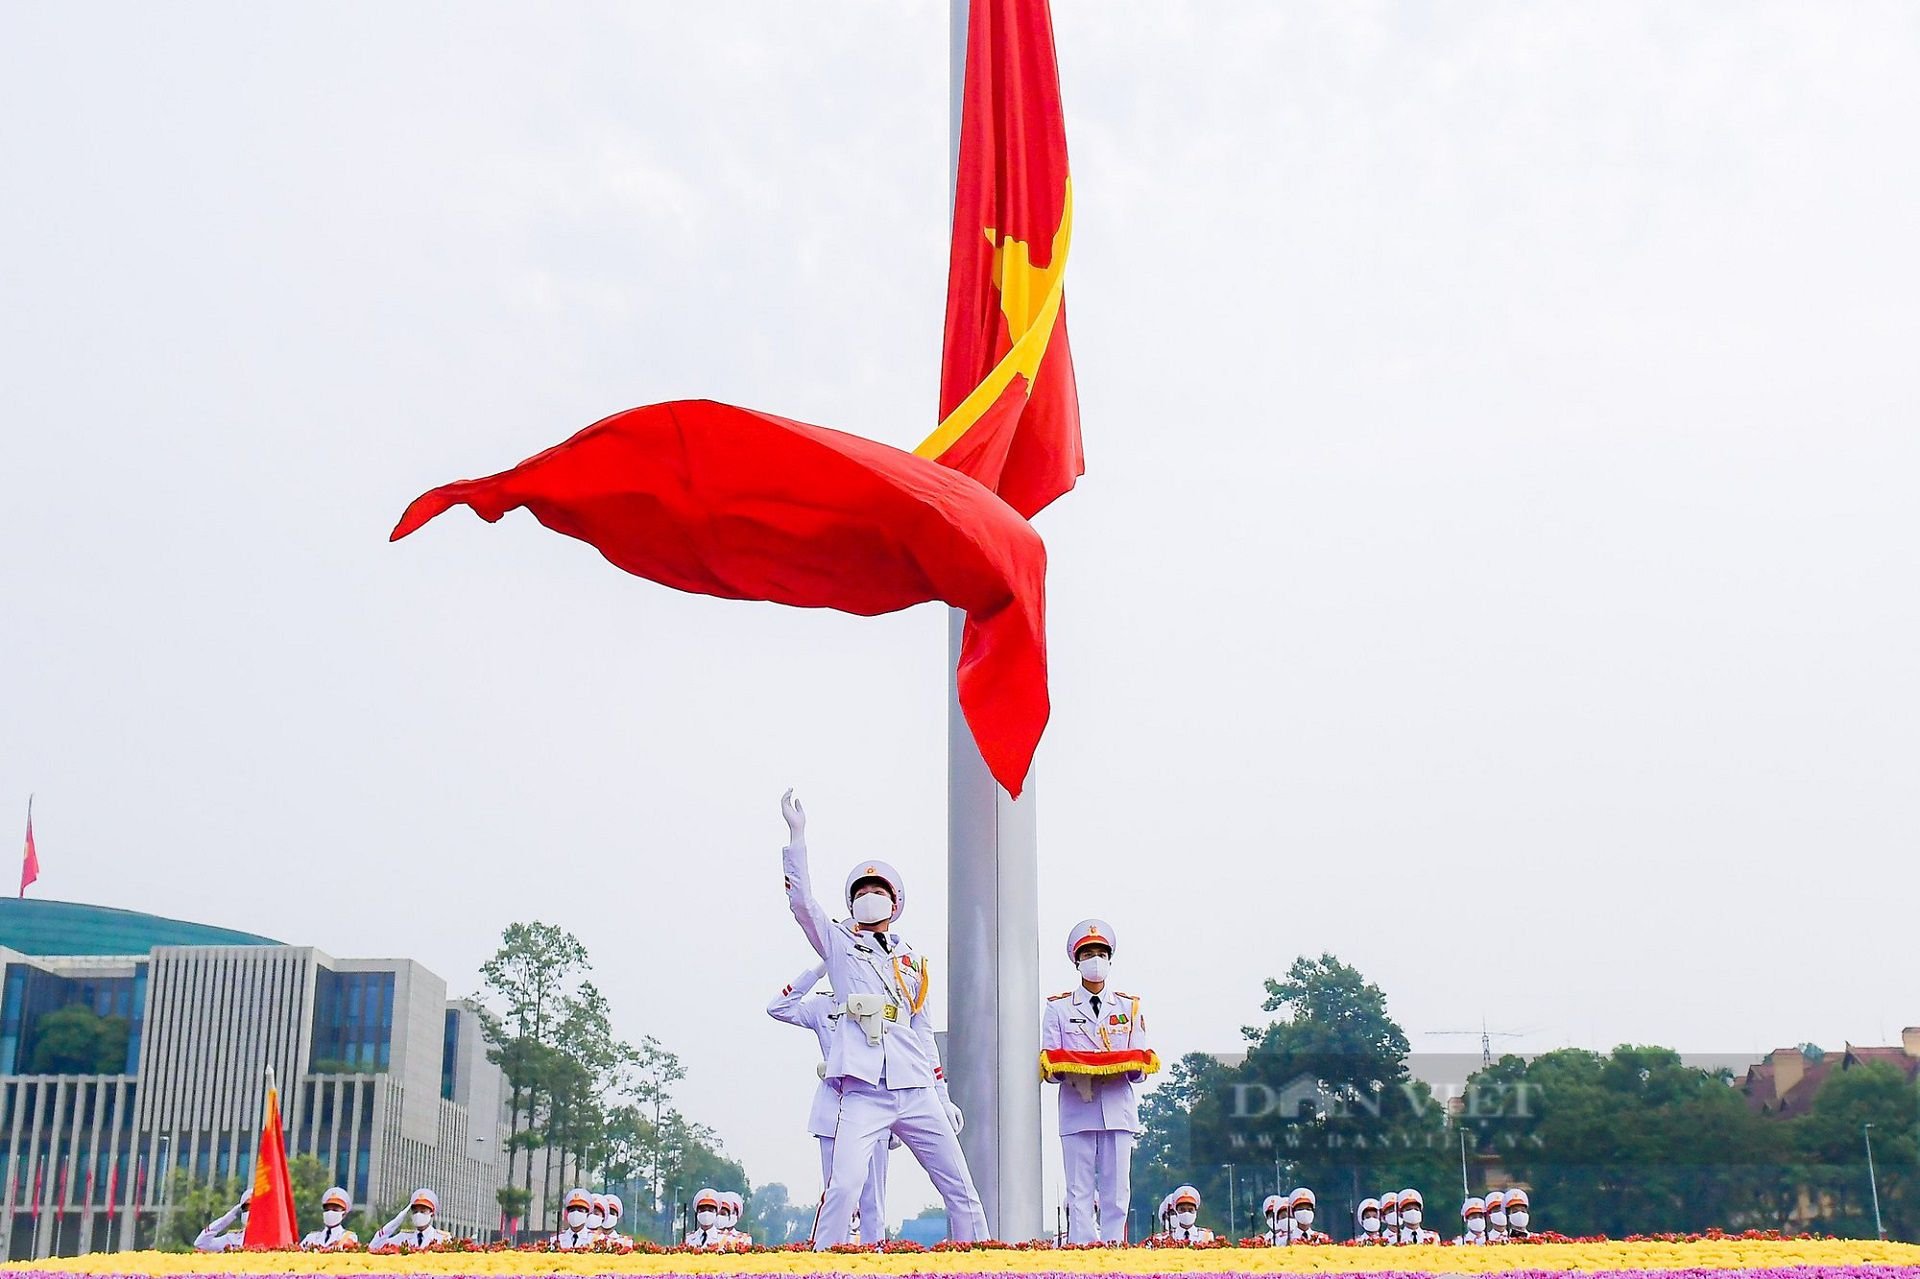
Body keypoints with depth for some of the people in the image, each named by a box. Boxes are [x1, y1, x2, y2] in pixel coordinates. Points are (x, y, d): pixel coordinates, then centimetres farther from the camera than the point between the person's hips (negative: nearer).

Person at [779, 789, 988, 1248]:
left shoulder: (912, 960, 21)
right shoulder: (840, 943, 11)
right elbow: (802, 901, -5)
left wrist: (943, 1097, 18)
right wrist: (796, 835, -13)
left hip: (917, 1093, 4)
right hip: (864, 1093, -4)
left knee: (960, 1188, 4)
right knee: (844, 1185, -21)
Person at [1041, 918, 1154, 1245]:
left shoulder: (1130, 1007, 16)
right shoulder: (1058, 1009, 11)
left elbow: (1140, 1068, 11)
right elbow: (1048, 1068, 4)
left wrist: (1128, 1069, -12)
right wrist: (1072, 1072, -16)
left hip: (1118, 1110, 2)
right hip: (1077, 1112, -2)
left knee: (1117, 1194, -1)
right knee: (1080, 1194, -3)